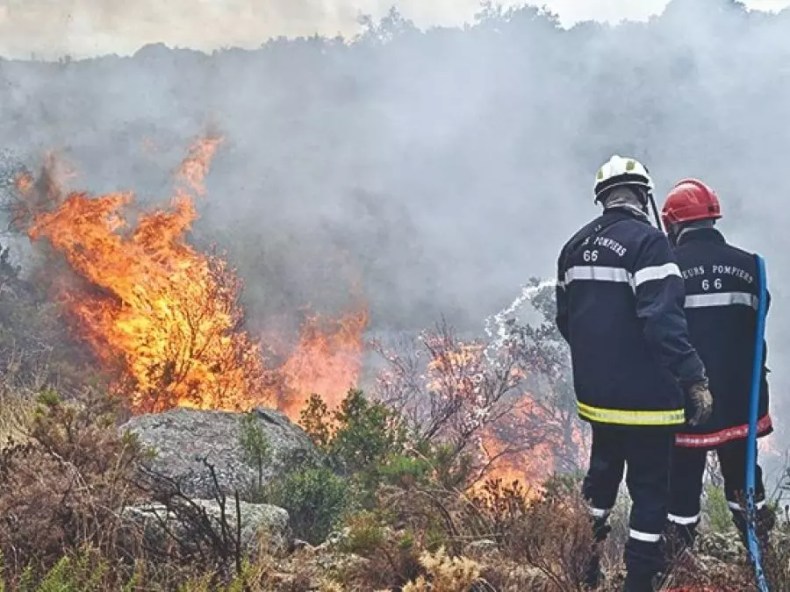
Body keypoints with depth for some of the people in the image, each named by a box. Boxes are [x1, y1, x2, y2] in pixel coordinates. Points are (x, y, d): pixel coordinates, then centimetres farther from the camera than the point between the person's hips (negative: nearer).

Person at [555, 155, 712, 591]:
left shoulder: (576, 245, 7)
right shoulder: (648, 241, -16)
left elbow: (564, 318, 15)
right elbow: (663, 321, -26)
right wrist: (694, 378, -23)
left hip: (595, 392, 8)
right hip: (645, 396, -7)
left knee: (602, 472, 23)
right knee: (650, 486, 3)